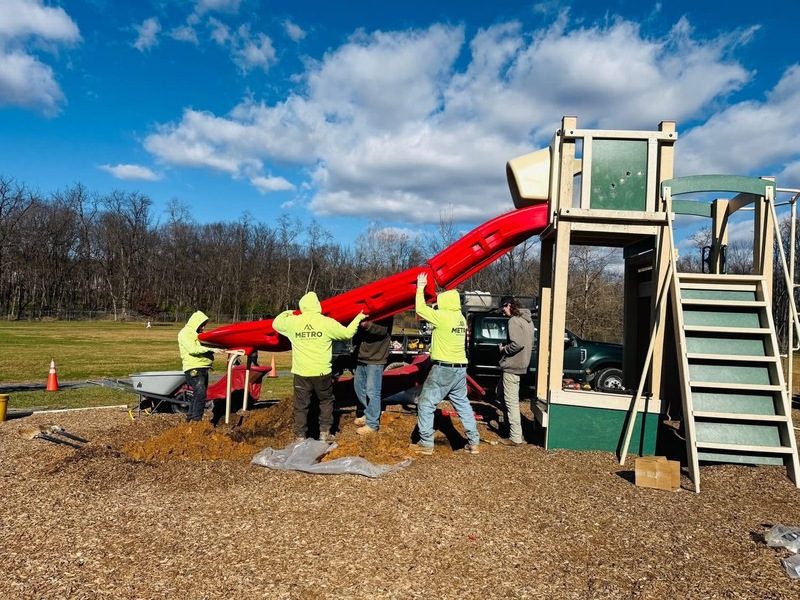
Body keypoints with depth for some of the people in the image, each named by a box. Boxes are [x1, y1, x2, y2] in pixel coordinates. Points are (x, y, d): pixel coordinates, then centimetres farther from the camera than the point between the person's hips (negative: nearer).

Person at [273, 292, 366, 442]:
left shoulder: (293, 322, -3)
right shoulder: (327, 322, -7)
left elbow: (276, 323, 17)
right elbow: (347, 333, 3)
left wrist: (286, 313, 35)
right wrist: (358, 318, 18)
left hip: (301, 373, 1)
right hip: (322, 372, -1)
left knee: (301, 406, 11)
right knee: (326, 401, 19)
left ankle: (300, 437, 14)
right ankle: (324, 433, 19)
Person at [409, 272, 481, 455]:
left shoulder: (443, 317, -14)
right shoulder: (461, 318, 8)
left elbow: (421, 309, -6)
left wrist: (420, 287, 5)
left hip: (443, 368, -8)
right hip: (460, 368, 8)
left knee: (425, 404, 3)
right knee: (463, 404, 16)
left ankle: (426, 444, 5)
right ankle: (473, 442, 17)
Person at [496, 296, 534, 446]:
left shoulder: (514, 321, -16)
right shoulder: (527, 320, 14)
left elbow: (517, 344, -27)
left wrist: (503, 349, -10)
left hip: (512, 366, -10)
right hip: (521, 364, 10)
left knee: (511, 401, -5)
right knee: (500, 392, 22)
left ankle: (515, 437, -1)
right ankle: (509, 422, 27)